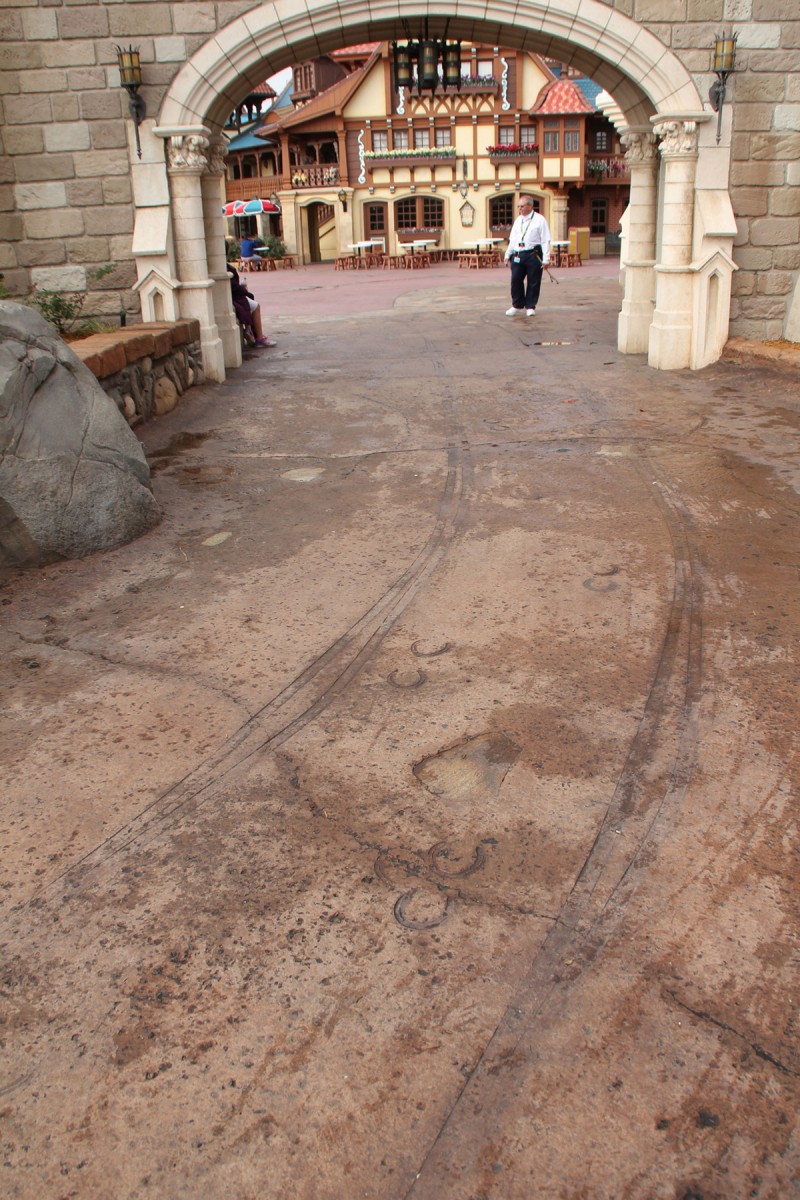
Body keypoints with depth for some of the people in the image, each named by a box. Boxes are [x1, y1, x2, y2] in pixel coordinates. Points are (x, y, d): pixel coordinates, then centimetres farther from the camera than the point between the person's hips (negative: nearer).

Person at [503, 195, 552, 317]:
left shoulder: (539, 220, -2)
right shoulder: (518, 220, 15)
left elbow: (546, 241, -4)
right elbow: (512, 239, 21)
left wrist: (545, 260, -10)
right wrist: (508, 255, 15)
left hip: (533, 255, -5)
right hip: (518, 255, 5)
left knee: (533, 282, 2)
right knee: (515, 280, 1)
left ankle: (530, 307, 14)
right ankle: (517, 306, 15)